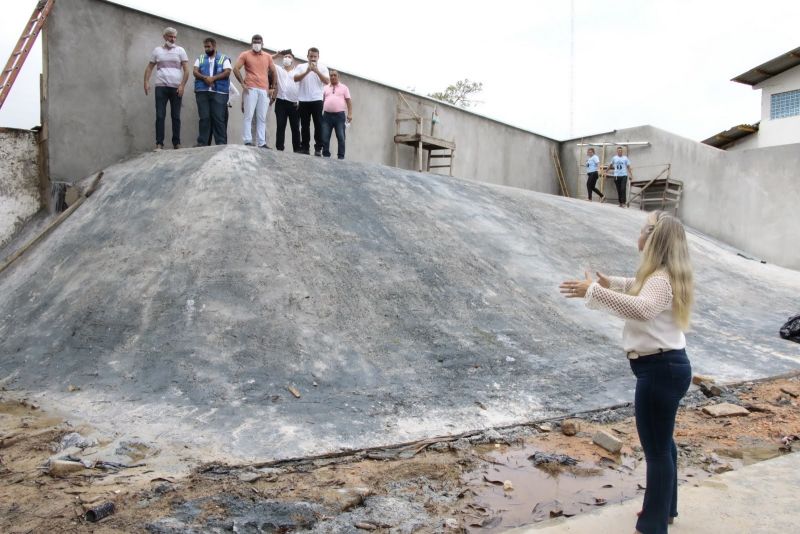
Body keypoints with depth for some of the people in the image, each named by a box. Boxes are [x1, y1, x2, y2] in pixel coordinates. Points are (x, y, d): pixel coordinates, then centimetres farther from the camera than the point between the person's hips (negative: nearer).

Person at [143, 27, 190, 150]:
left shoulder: (180, 50, 7)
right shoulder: (157, 50, 12)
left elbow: (186, 70, 1)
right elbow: (149, 67, 13)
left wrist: (182, 85, -10)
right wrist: (146, 82, -1)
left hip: (176, 88, 0)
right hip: (161, 87, 1)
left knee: (176, 116, 4)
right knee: (160, 116, -5)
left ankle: (177, 143, 10)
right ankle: (159, 144, -5)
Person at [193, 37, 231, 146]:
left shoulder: (224, 58, 12)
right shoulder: (200, 58, 20)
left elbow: (227, 72, -2)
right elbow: (195, 72, 8)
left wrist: (213, 78, -13)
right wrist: (205, 78, -12)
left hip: (219, 92, -2)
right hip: (202, 92, 2)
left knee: (219, 118, -6)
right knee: (204, 118, -2)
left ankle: (221, 143, -5)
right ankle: (202, 143, -2)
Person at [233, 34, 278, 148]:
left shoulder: (268, 56, 17)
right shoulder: (245, 55, 7)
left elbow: (274, 72, 20)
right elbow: (236, 69, 0)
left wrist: (273, 88, 11)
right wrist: (243, 83, -8)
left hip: (264, 90, 3)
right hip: (250, 89, -3)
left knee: (262, 118, 1)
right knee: (248, 116, -7)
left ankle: (261, 143, 1)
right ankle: (247, 142, -9)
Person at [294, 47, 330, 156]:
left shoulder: (323, 68, 9)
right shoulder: (301, 67, 10)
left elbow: (327, 81, -3)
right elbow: (295, 78, -4)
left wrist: (317, 71, -13)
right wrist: (307, 71, -15)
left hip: (317, 100, -1)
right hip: (304, 100, 1)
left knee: (318, 124, -5)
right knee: (304, 125, 3)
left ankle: (318, 148, -4)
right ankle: (304, 147, 7)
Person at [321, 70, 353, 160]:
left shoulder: (344, 87, 10)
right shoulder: (325, 88, 17)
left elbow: (348, 101, 5)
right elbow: (322, 101, 16)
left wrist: (350, 114, -6)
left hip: (339, 115, -2)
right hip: (327, 115, 2)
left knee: (341, 137, -3)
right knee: (325, 137, -1)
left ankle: (341, 157, 0)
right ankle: (326, 156, 6)